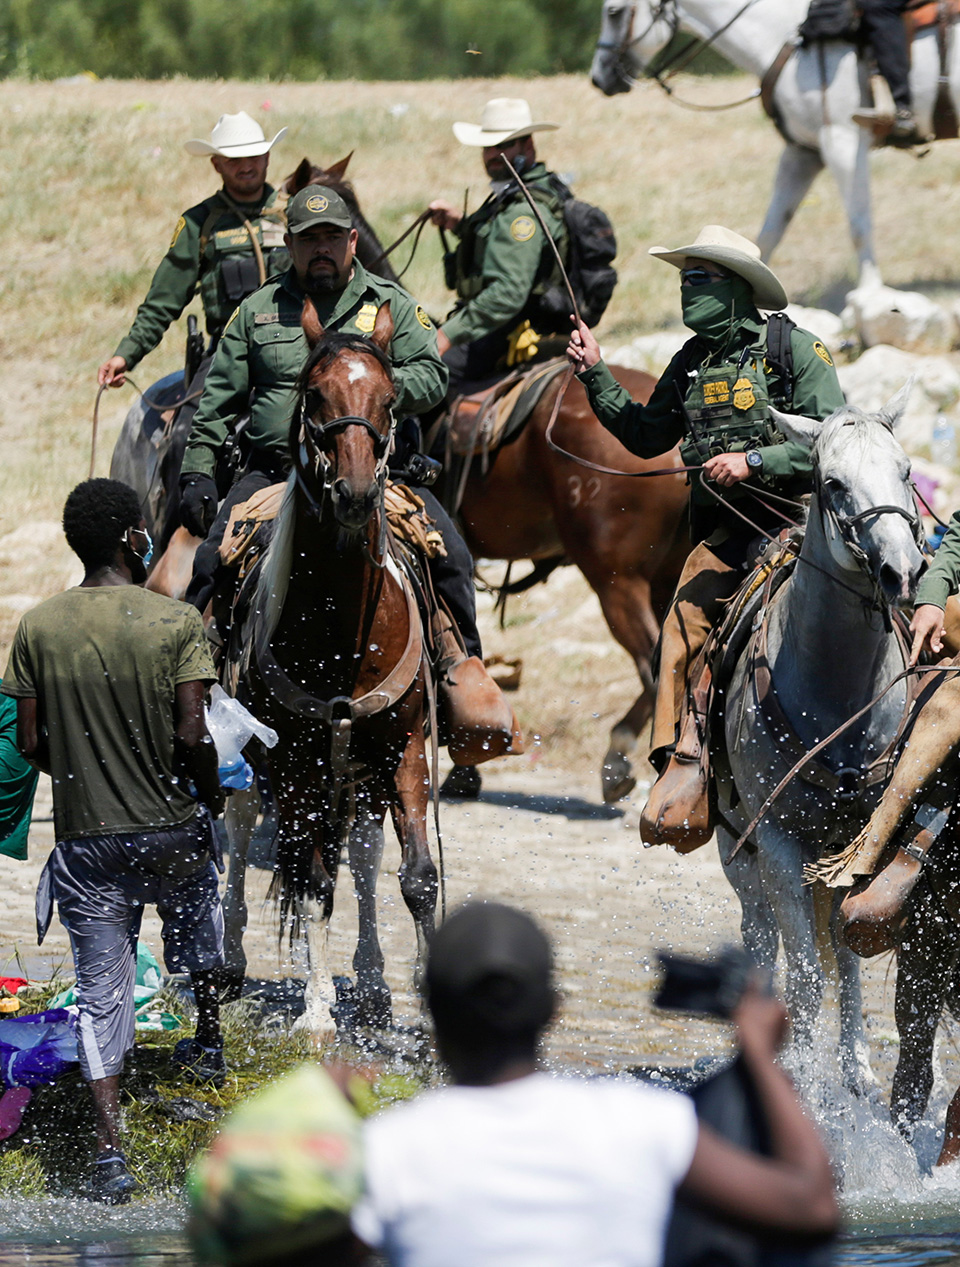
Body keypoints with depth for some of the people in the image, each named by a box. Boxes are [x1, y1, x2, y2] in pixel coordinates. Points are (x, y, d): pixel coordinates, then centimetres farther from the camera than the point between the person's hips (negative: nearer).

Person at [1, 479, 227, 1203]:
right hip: (172, 829, 0)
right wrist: (212, 791, 2)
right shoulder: (177, 623, -13)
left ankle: (110, 1151, -9)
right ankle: (208, 1043, 50)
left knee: (101, 992, 3)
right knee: (198, 923, 33)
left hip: (87, 840, 1)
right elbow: (192, 733, -17)